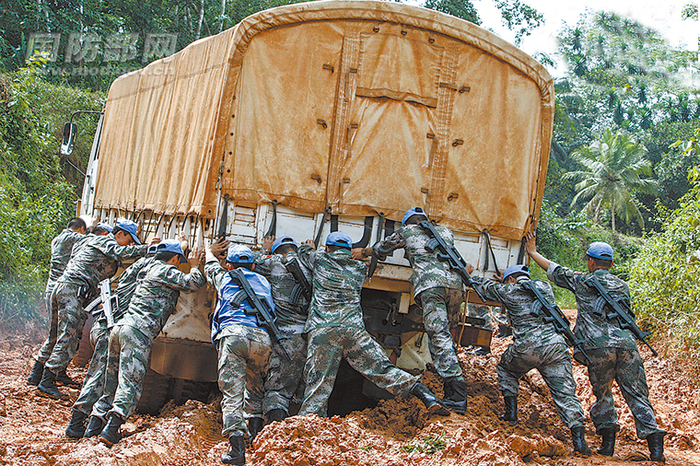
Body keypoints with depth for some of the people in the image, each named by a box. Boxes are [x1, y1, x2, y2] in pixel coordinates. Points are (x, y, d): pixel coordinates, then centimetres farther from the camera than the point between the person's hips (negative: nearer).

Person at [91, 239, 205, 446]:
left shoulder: (152, 268, 26)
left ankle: (95, 421, 7)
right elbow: (193, 283, -6)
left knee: (112, 382, 13)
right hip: (138, 333, -9)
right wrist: (195, 266, 12)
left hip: (120, 328, 9)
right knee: (131, 384, -13)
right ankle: (111, 429, -28)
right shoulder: (167, 271, 1)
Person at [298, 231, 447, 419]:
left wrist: (308, 247, 62)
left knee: (317, 390, -4)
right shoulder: (360, 268, 21)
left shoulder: (320, 259, 17)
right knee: (384, 370, -4)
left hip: (321, 331, -1)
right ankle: (431, 400, -17)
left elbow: (303, 253, 38)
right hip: (353, 329, 1)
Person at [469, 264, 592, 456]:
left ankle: (511, 413, 24)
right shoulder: (545, 287, 21)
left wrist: (470, 275, 46)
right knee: (565, 393, 1)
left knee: (506, 370, 29)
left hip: (527, 348, -3)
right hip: (556, 346, 3)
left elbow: (486, 286, 26)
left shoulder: (509, 291, 9)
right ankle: (579, 440, -11)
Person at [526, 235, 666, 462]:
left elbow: (553, 270, 21)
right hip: (627, 343, 3)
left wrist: (533, 252, 34)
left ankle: (608, 442, 10)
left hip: (599, 346, -3)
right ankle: (654, 441, -6)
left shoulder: (582, 281, 9)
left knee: (602, 394, 13)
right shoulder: (622, 286, 22)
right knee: (636, 394, 3)